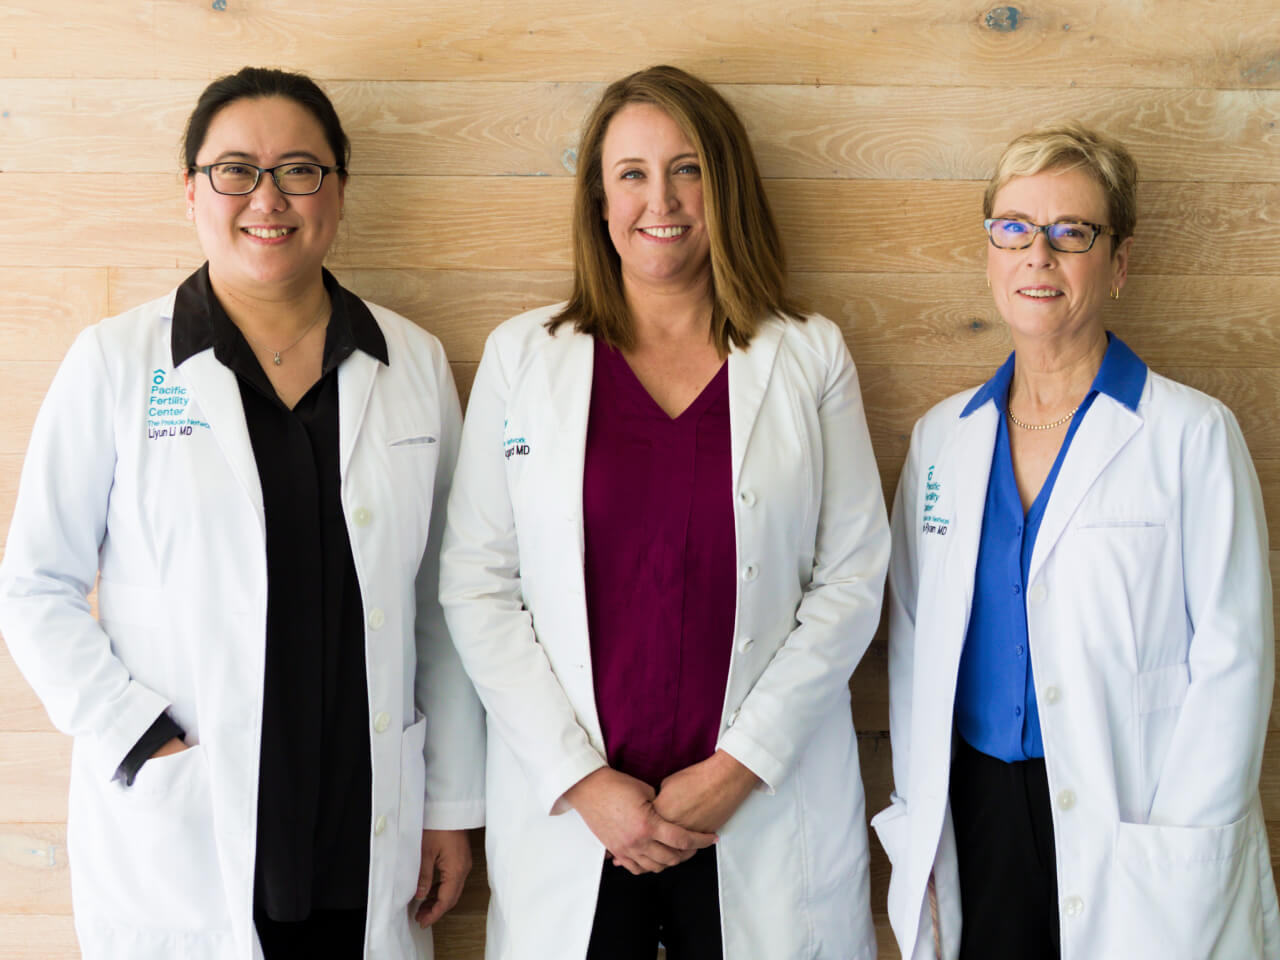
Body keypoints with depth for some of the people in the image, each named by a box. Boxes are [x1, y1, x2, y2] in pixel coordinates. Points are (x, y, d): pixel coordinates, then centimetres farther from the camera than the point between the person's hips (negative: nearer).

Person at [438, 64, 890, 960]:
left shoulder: (811, 358, 2)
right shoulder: (523, 356, 2)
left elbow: (852, 578, -1)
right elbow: (476, 585, -1)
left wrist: (737, 767, -8)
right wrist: (582, 780, -8)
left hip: (764, 810, 0)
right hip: (567, 813, 0)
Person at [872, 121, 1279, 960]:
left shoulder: (1193, 435, -6)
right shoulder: (943, 437, 6)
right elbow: (914, 641, 9)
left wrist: (1171, 863, -12)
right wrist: (919, 827, 5)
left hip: (1130, 827, -3)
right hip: (977, 811, 4)